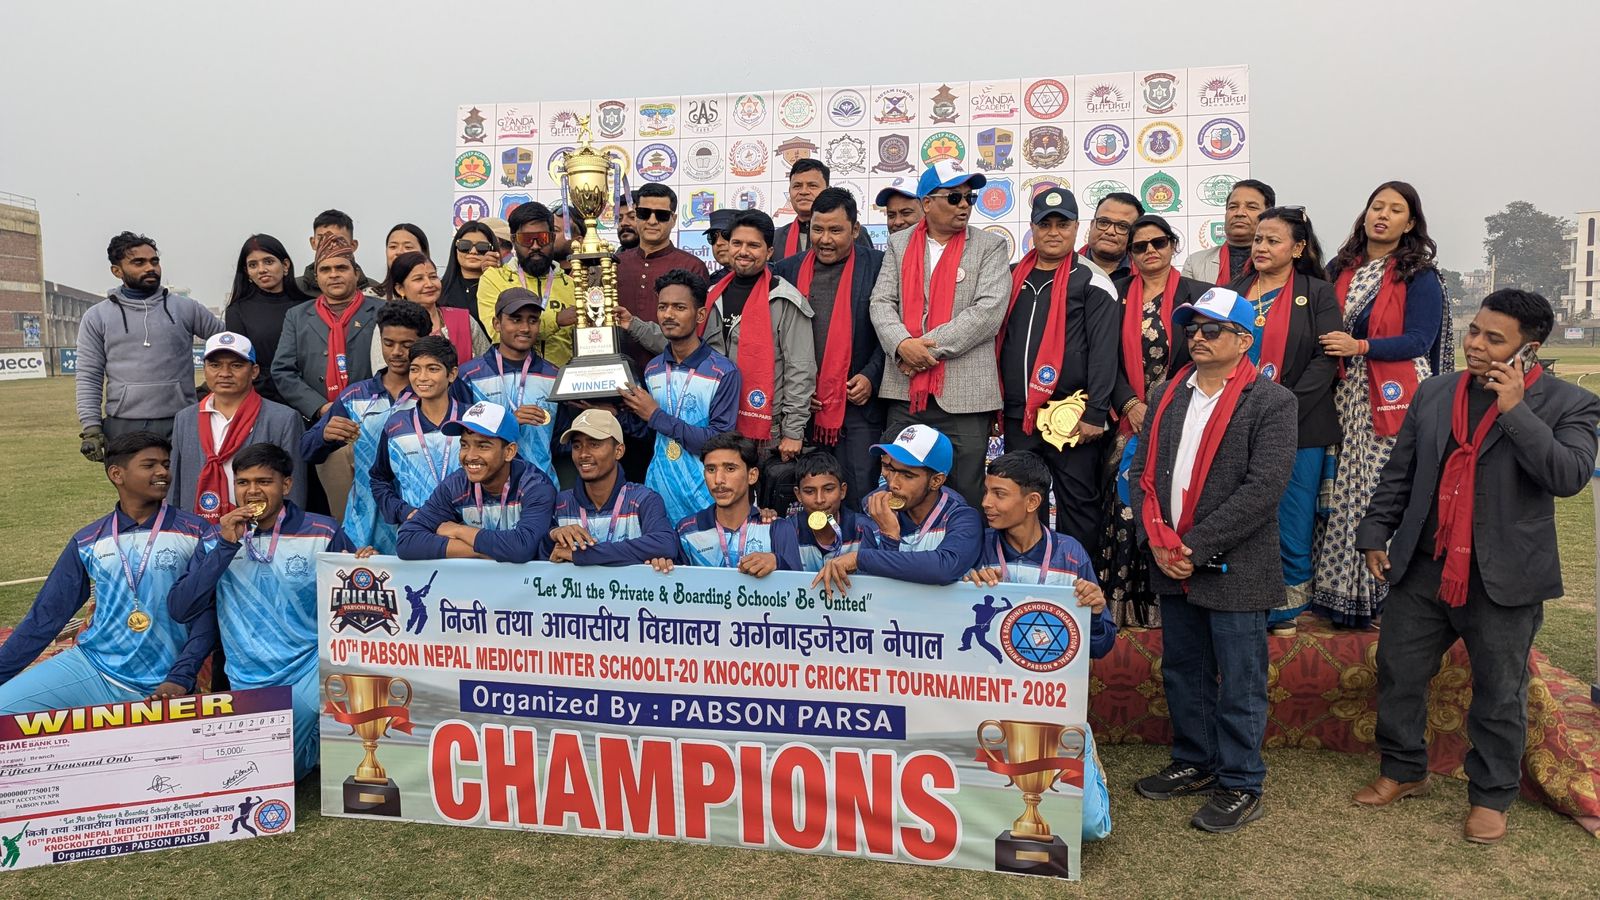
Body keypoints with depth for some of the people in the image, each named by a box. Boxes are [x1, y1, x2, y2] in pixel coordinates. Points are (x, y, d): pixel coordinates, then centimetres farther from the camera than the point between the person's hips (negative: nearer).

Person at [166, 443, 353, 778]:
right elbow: (179, 610, -4)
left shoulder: (322, 533, 0)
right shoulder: (221, 536, 7)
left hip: (311, 672, -3)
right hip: (249, 685, 3)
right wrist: (227, 546, -11)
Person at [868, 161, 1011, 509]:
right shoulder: (899, 244, 13)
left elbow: (989, 311, -9)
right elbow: (881, 303, 4)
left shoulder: (990, 246, 3)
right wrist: (902, 344, -15)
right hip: (904, 392, 3)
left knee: (967, 498, 4)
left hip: (964, 394, -2)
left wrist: (931, 345, -13)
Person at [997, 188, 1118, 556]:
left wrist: (1094, 414, -15)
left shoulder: (1092, 283, -2)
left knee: (1077, 505, 1)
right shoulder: (1015, 279, 14)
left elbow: (1104, 352, -8)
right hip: (1017, 417, 5)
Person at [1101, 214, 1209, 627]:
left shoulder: (1195, 294, 5)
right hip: (1129, 420, 2)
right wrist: (1129, 404, -9)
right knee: (1125, 505, -4)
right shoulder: (1117, 294, 11)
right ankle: (1123, 602, 3)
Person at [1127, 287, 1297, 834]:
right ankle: (1194, 764, 34)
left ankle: (1241, 785, 18)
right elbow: (1142, 471, 8)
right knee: (1183, 672, 17)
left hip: (1234, 570, -6)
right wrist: (1158, 540, -6)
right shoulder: (1167, 396, 10)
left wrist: (1197, 546, -18)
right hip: (1172, 566, 6)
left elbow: (1263, 487, -17)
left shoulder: (1272, 402, -9)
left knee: (1240, 683, 4)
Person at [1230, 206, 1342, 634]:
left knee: (1292, 522, 0)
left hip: (1298, 427, -3)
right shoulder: (1234, 291, 13)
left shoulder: (1317, 294, 1)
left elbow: (1325, 359, -7)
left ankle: (1287, 608, 13)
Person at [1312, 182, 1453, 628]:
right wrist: (1327, 349, -1)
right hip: (1347, 398, 4)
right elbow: (1323, 330, 19)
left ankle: (1383, 593, 3)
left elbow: (1419, 341, -9)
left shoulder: (1420, 276, -1)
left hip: (1395, 400, -4)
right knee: (1347, 493, 4)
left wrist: (1359, 346, -19)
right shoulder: (1340, 270, 13)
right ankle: (1342, 592, 11)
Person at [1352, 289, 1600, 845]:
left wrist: (1516, 409, -22)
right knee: (1397, 674, 12)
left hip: (1505, 580, -4)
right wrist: (1376, 534, 7)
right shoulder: (1434, 393, 7)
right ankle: (1402, 771, 32)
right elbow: (1398, 472, 11)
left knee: (1499, 695, 9)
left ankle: (1491, 797, 26)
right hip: (1422, 569, 4)